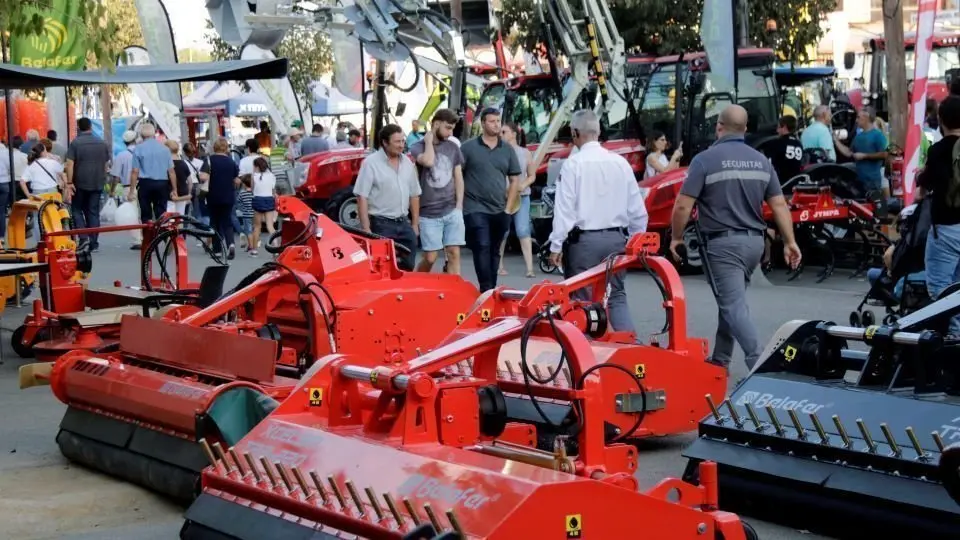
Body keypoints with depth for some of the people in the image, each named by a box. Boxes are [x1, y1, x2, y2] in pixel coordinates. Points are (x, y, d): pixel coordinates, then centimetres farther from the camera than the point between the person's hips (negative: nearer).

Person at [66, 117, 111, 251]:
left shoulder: (75, 143, -8)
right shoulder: (102, 143, 6)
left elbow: (70, 164, -13)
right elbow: (107, 164, 10)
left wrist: (69, 183, -11)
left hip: (80, 183, -3)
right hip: (97, 183, 3)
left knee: (77, 210, 10)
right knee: (93, 212, 8)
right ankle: (94, 243, 6)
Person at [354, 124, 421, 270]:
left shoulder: (408, 163, 10)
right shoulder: (371, 163, -9)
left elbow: (414, 195, 17)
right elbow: (362, 197, -12)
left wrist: (415, 224, 13)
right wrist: (366, 228, -16)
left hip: (404, 223, 6)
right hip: (381, 224, -6)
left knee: (408, 267, 9)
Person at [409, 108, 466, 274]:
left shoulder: (453, 148, 10)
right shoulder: (418, 146, -1)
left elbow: (458, 178, 12)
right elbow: (428, 161, -24)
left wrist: (459, 205, 3)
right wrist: (429, 140, -7)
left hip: (452, 211, 3)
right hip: (429, 214, -3)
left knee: (454, 254, -4)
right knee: (430, 258, -1)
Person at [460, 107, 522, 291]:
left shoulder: (507, 149, 9)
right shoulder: (468, 147, -1)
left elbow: (515, 179, 12)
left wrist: (508, 206, 5)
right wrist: (460, 202, -5)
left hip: (500, 211, 4)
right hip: (475, 209, -4)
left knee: (494, 251, 10)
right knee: (482, 248, -13)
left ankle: (491, 289, 18)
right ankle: (486, 290, -15)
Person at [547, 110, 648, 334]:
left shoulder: (574, 164, -10)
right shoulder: (620, 162, 4)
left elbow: (564, 208, -11)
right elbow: (637, 208, 8)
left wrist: (556, 245, -6)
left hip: (583, 240, -4)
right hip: (615, 238, 4)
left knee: (582, 298, 5)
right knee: (617, 295, 14)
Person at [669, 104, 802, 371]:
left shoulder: (705, 159, -9)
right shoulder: (761, 160, 7)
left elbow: (683, 205, -12)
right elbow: (779, 204, 4)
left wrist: (676, 237, 1)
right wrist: (789, 242, 9)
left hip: (722, 242, -6)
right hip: (754, 241, 6)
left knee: (734, 306, -8)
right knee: (731, 299, 20)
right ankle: (719, 362, 28)